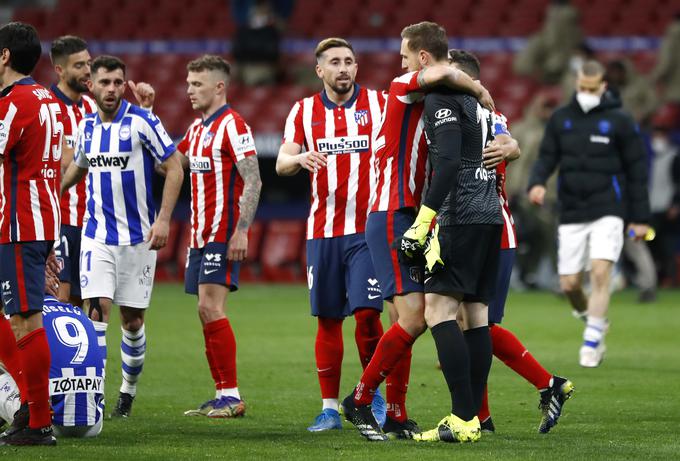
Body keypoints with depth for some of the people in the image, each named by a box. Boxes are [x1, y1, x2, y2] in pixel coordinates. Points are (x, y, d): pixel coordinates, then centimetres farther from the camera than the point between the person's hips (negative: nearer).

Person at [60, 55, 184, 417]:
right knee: (97, 310, -13)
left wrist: (163, 219, -13)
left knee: (133, 320, 5)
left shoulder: (143, 122, -9)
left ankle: (128, 390, 23)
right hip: (97, 235, 2)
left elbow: (174, 168, -7)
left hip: (138, 236, -2)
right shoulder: (86, 126, 5)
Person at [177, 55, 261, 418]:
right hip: (200, 235, 9)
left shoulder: (232, 125, -11)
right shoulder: (197, 128, 16)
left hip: (222, 235, -9)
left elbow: (253, 181, -15)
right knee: (206, 313, 6)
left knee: (211, 308, -15)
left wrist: (241, 231, -22)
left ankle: (231, 396, -12)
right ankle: (222, 396, 9)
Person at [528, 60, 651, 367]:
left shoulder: (619, 122, -1)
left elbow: (636, 170, 2)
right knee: (569, 284, 0)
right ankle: (594, 321, 29)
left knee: (600, 272, -18)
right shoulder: (560, 119, 8)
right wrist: (537, 183, -14)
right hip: (571, 215, 3)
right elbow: (547, 157, 9)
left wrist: (640, 218, 0)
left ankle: (591, 342, -13)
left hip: (608, 212, -3)